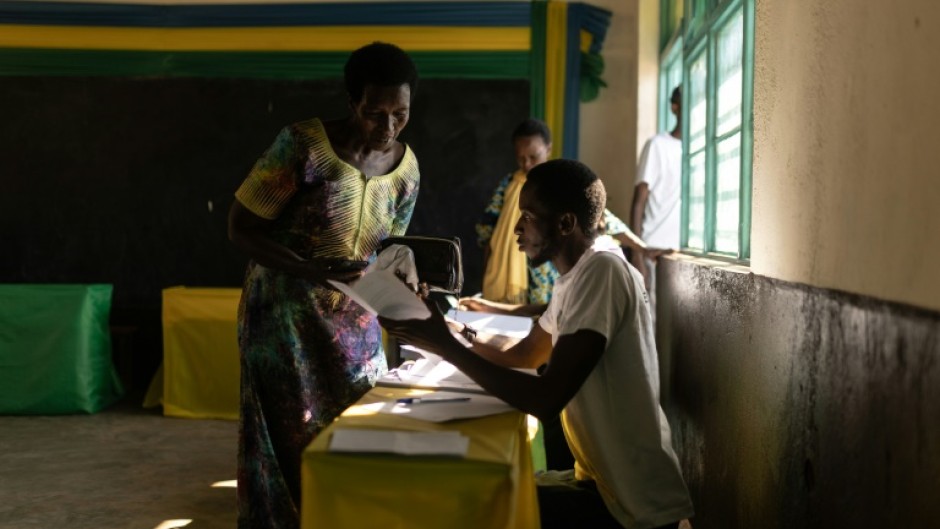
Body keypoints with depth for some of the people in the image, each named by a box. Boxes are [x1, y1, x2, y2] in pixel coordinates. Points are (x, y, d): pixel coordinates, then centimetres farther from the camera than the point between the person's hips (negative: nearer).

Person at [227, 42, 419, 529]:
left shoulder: (405, 168, -2)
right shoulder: (303, 144, -18)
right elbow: (240, 228, -15)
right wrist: (311, 271, -29)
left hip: (355, 322, 5)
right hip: (284, 313, -5)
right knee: (292, 441, 1)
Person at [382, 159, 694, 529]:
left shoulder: (603, 271, -21)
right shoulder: (573, 279, 9)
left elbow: (546, 399, -28)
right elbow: (523, 355, 21)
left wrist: (447, 348, -20)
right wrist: (441, 336, 9)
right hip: (604, 481, 8)